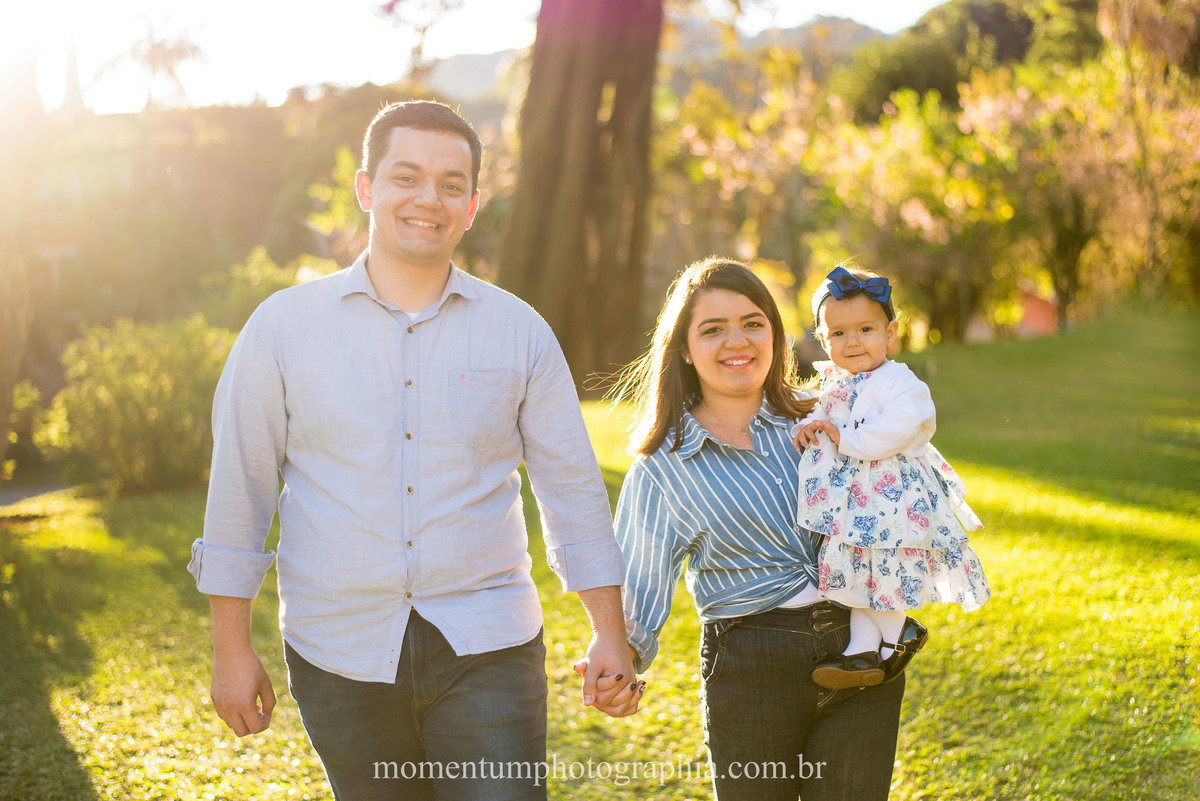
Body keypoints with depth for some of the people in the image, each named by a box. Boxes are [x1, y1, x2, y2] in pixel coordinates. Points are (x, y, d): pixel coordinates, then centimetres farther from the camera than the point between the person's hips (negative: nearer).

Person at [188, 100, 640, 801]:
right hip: (341, 657, 0)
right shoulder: (285, 326, 1)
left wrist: (610, 636, 5)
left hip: (486, 650, 0)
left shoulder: (521, 333, 4)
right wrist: (233, 649, 3)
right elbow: (240, 490, 4)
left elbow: (572, 487, 8)